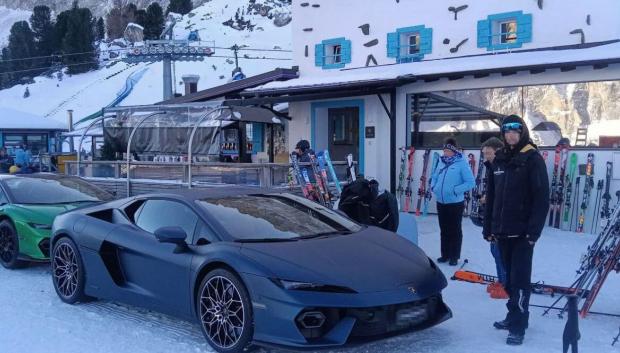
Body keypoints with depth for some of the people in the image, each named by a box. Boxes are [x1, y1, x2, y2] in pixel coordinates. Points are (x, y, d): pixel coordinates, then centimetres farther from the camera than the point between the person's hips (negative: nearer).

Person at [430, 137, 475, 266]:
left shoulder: (462, 163, -11)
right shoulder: (441, 162, 7)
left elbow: (471, 183, -14)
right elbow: (434, 177, 19)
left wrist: (455, 190, -19)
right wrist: (434, 187, 0)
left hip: (455, 203, -6)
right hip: (441, 202, 6)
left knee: (455, 230, 5)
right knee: (444, 230, 15)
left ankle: (454, 256, 14)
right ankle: (445, 254, 26)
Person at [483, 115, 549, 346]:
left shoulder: (533, 159, -5)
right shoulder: (500, 159, 11)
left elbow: (541, 197, -11)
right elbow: (491, 196, 14)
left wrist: (534, 230, -16)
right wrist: (488, 226, 12)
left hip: (522, 232, -5)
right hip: (502, 231, 6)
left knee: (520, 278, -5)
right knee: (509, 276, 13)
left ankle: (518, 326, -1)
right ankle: (515, 315, 26)